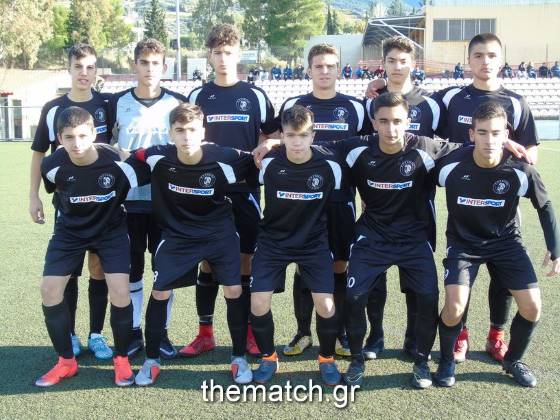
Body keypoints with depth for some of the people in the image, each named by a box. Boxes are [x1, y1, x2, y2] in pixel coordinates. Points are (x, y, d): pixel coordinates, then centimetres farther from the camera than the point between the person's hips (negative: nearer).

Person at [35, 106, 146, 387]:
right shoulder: (53, 166, -20)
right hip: (70, 230, 3)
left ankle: (121, 359, 7)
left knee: (120, 291, -16)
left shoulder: (116, 161, -27)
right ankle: (66, 361, 12)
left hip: (110, 228, -2)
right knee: (49, 290, -6)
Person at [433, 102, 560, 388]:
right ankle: (446, 362, 11)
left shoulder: (521, 171, -18)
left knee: (532, 306, -8)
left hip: (506, 241, 2)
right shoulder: (451, 166, -23)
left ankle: (513, 361, 21)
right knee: (454, 306, -19)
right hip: (463, 242, -2)